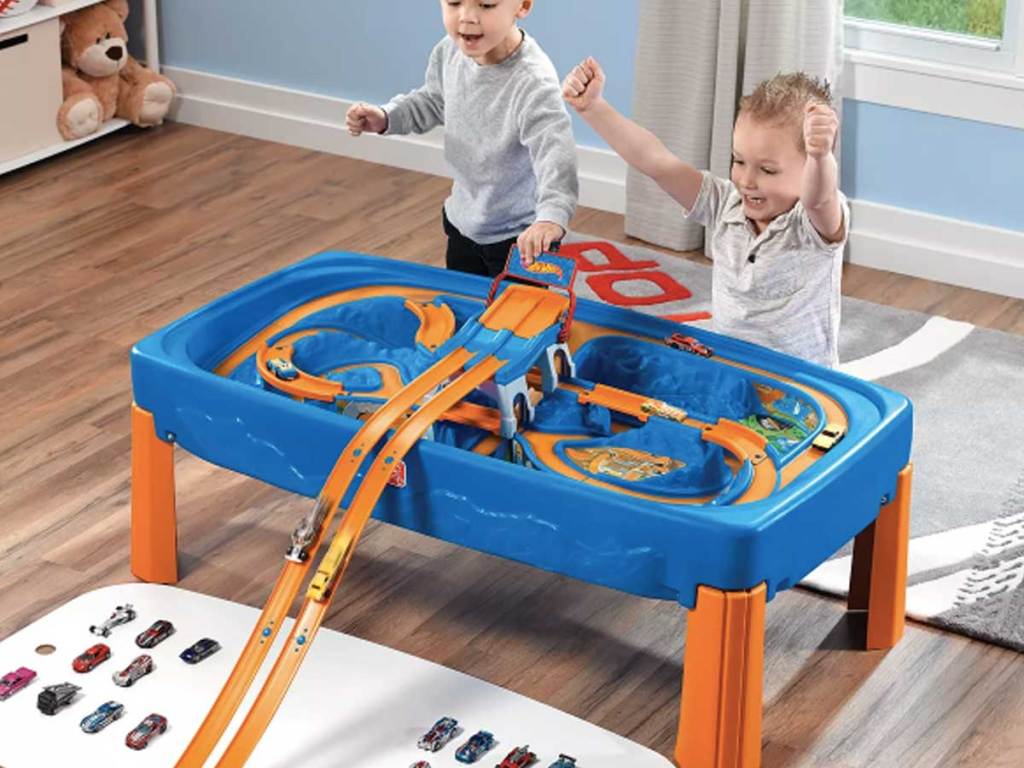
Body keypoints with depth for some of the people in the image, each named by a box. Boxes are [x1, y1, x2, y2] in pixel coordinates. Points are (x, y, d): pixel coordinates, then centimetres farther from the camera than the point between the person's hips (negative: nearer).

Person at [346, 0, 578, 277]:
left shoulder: (533, 82, -33)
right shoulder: (450, 52, -11)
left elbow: (556, 152, -44)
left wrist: (551, 216, -61)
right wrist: (386, 117, -3)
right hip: (463, 222, 7)